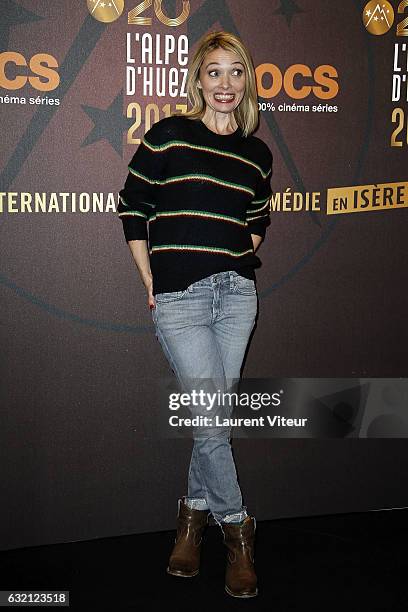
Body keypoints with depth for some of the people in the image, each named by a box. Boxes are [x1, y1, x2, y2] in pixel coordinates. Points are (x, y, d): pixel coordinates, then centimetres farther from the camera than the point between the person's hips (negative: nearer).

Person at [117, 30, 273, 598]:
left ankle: (194, 513, 29)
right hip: (179, 297, -3)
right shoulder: (168, 136, -1)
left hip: (237, 294, 4)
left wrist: (240, 261, 11)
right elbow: (132, 208, 3)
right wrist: (151, 281, 0)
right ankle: (236, 528, 16)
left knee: (213, 418, 7)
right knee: (212, 420, -6)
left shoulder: (258, 153, 11)